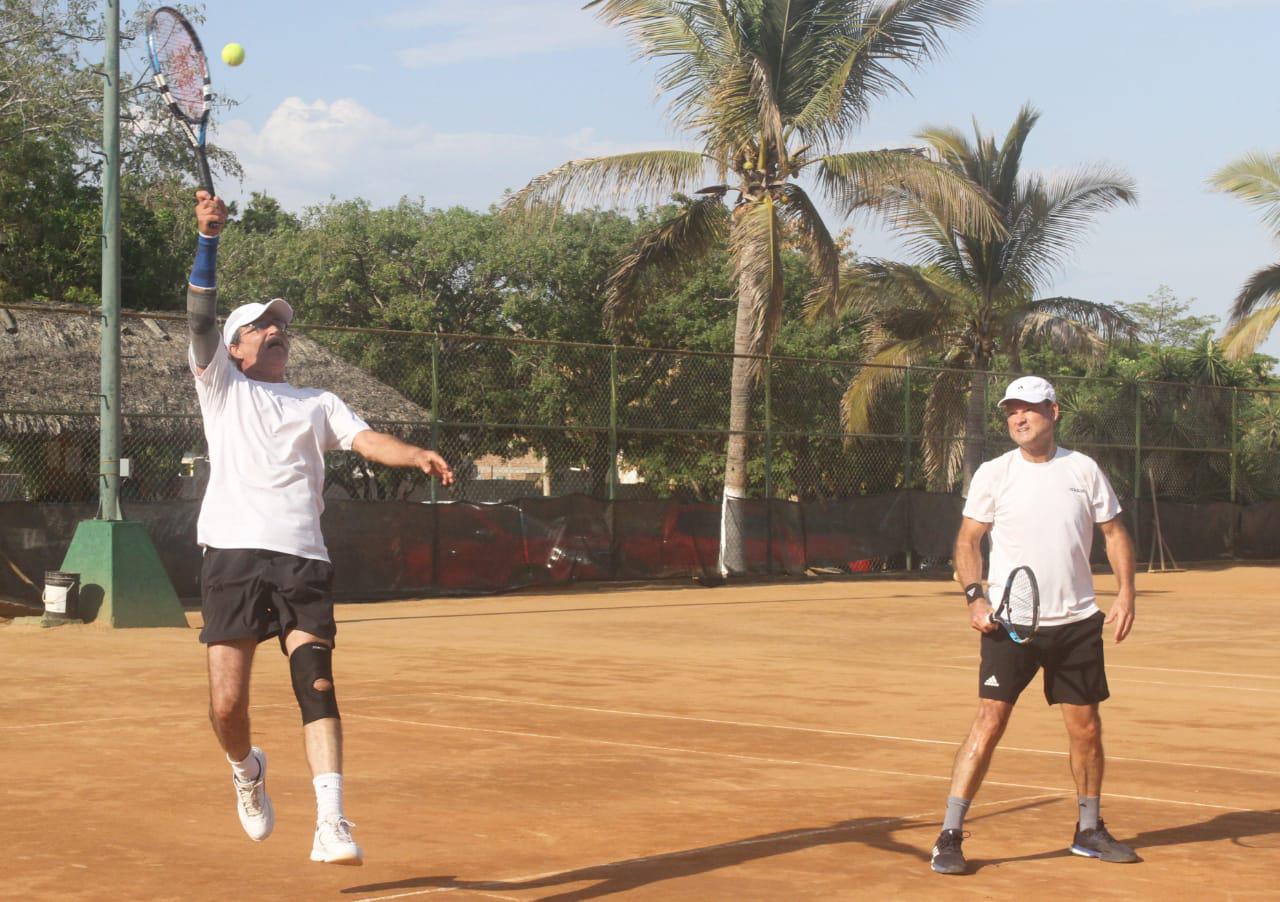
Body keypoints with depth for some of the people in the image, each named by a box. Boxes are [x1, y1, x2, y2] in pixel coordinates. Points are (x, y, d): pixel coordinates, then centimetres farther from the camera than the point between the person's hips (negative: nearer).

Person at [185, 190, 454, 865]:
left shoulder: (317, 403, 23)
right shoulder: (221, 387, 17)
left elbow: (366, 439, 6)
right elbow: (200, 316, 2)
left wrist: (417, 456, -15)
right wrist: (208, 237, -10)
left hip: (303, 561, 1)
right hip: (233, 554, -1)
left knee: (316, 683, -15)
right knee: (227, 705, -4)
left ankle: (330, 825, -20)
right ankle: (246, 769, 28)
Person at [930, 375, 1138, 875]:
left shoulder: (1083, 469, 5)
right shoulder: (993, 473, 1)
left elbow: (1115, 533, 12)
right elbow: (967, 539, 4)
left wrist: (1125, 592, -1)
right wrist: (975, 596, -11)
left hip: (1076, 622, 3)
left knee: (1086, 726, 8)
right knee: (989, 722, -11)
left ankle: (1089, 831, 27)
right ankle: (949, 837, -8)